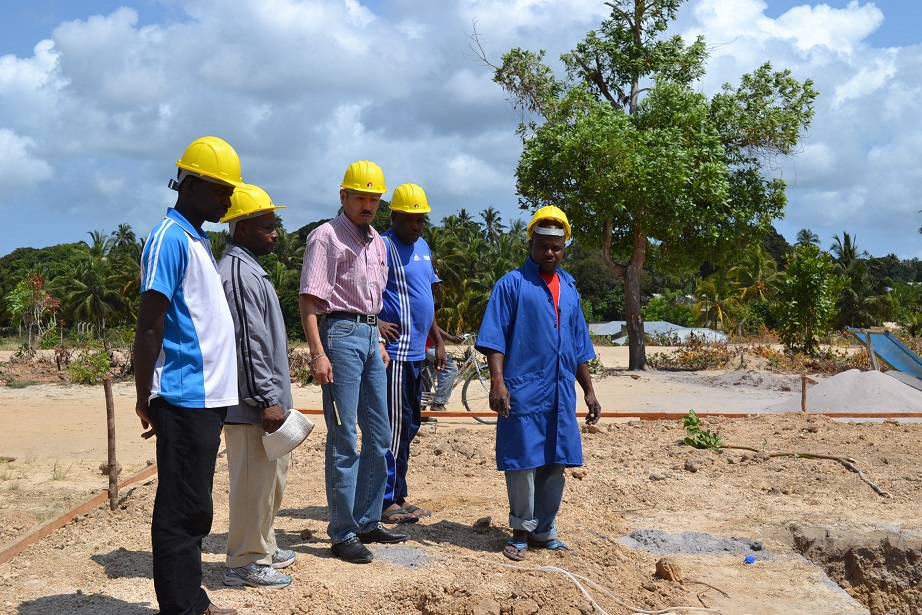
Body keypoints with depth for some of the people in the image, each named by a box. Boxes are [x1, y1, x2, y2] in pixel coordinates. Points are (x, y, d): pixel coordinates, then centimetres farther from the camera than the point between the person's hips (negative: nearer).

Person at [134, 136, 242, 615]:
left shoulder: (199, 239, 17)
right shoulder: (170, 238, -12)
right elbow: (149, 327, -15)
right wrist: (145, 399, -14)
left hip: (208, 397, 9)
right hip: (185, 397, -9)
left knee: (194, 507, 14)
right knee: (182, 509, -2)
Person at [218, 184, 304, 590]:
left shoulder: (249, 269, 16)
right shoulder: (240, 273, -17)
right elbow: (250, 344, -22)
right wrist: (267, 400, -21)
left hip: (264, 397, 11)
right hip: (252, 403, -11)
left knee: (272, 475, 20)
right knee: (254, 480, -2)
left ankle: (263, 547, 33)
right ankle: (245, 563, 9)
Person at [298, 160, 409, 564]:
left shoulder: (377, 242, 17)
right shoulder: (326, 237, -7)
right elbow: (309, 299, -14)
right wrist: (317, 353, -22)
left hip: (370, 336, 8)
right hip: (340, 333, -8)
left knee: (379, 437, 12)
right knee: (343, 439, -5)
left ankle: (367, 521, 24)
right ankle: (342, 534, 3)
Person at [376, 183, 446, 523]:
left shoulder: (423, 247, 17)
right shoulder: (383, 247, -10)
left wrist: (438, 341, 21)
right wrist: (375, 323, -24)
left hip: (417, 353, 9)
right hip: (395, 352, -9)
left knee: (409, 425, 13)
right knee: (395, 427, -5)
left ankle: (398, 496, 23)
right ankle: (387, 501, 3)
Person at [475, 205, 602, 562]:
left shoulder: (569, 289, 16)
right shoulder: (511, 285, -2)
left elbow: (579, 347, 20)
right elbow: (494, 339, -8)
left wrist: (588, 391, 18)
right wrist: (497, 381, -18)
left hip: (561, 394, 6)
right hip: (523, 390, -5)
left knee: (555, 464, 10)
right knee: (523, 461, -1)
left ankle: (544, 531, 22)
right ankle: (522, 531, 14)